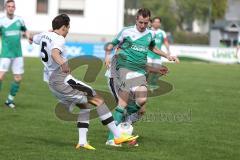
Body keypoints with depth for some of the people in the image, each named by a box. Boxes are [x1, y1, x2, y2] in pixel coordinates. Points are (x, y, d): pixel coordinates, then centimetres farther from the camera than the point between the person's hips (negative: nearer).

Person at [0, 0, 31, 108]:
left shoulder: (19, 20, 4)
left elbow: (25, 30, 20)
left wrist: (29, 37, 1)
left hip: (18, 54, 3)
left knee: (18, 79, 2)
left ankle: (10, 99, 18)